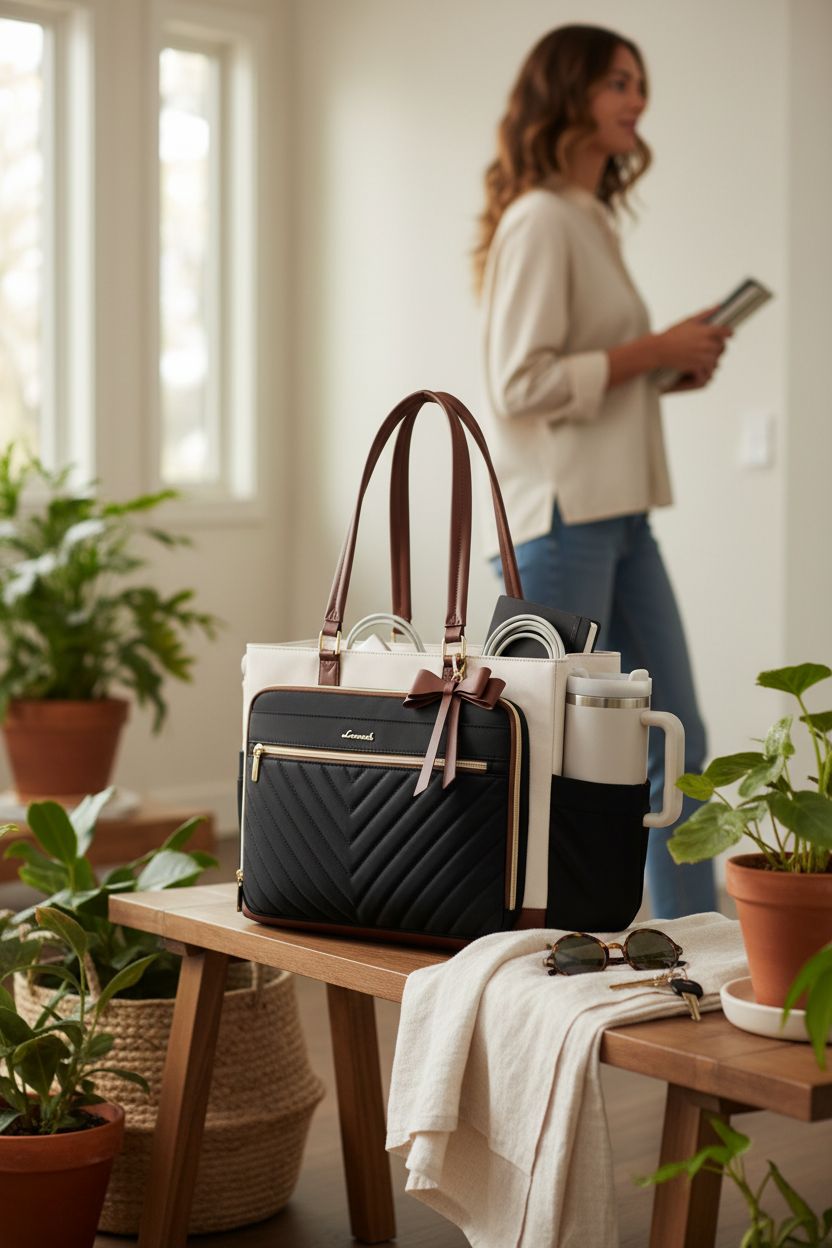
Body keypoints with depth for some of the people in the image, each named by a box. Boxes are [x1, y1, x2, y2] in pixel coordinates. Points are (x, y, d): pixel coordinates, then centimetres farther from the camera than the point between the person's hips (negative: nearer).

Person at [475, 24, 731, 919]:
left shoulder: (592, 221, 19)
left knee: (673, 742, 10)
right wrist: (655, 351, -14)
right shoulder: (539, 221, -10)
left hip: (619, 516, 10)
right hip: (559, 516, -10)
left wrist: (674, 366, 7)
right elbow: (522, 384, -18)